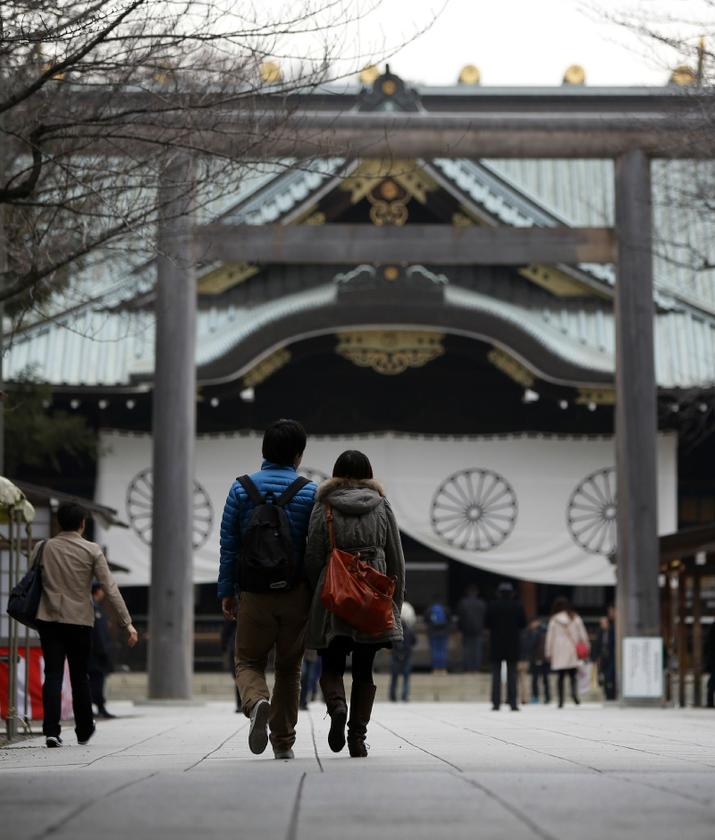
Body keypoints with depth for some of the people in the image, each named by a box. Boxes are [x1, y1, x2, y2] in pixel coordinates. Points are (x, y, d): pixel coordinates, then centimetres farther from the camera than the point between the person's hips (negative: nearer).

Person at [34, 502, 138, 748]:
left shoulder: (44, 548, 2)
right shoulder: (91, 551, -4)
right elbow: (110, 589, -7)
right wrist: (127, 623, -5)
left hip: (49, 619, 1)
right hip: (80, 621, -1)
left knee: (53, 675, -1)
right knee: (80, 678, 11)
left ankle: (51, 730, -14)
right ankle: (84, 731, 24)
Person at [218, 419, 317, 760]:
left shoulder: (241, 489, 2)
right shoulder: (310, 492, -1)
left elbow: (228, 545, 2)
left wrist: (226, 591, 7)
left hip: (254, 594, 0)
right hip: (297, 595, 0)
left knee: (248, 661, 12)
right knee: (289, 668, 13)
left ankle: (257, 703, -20)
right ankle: (283, 741, 14)